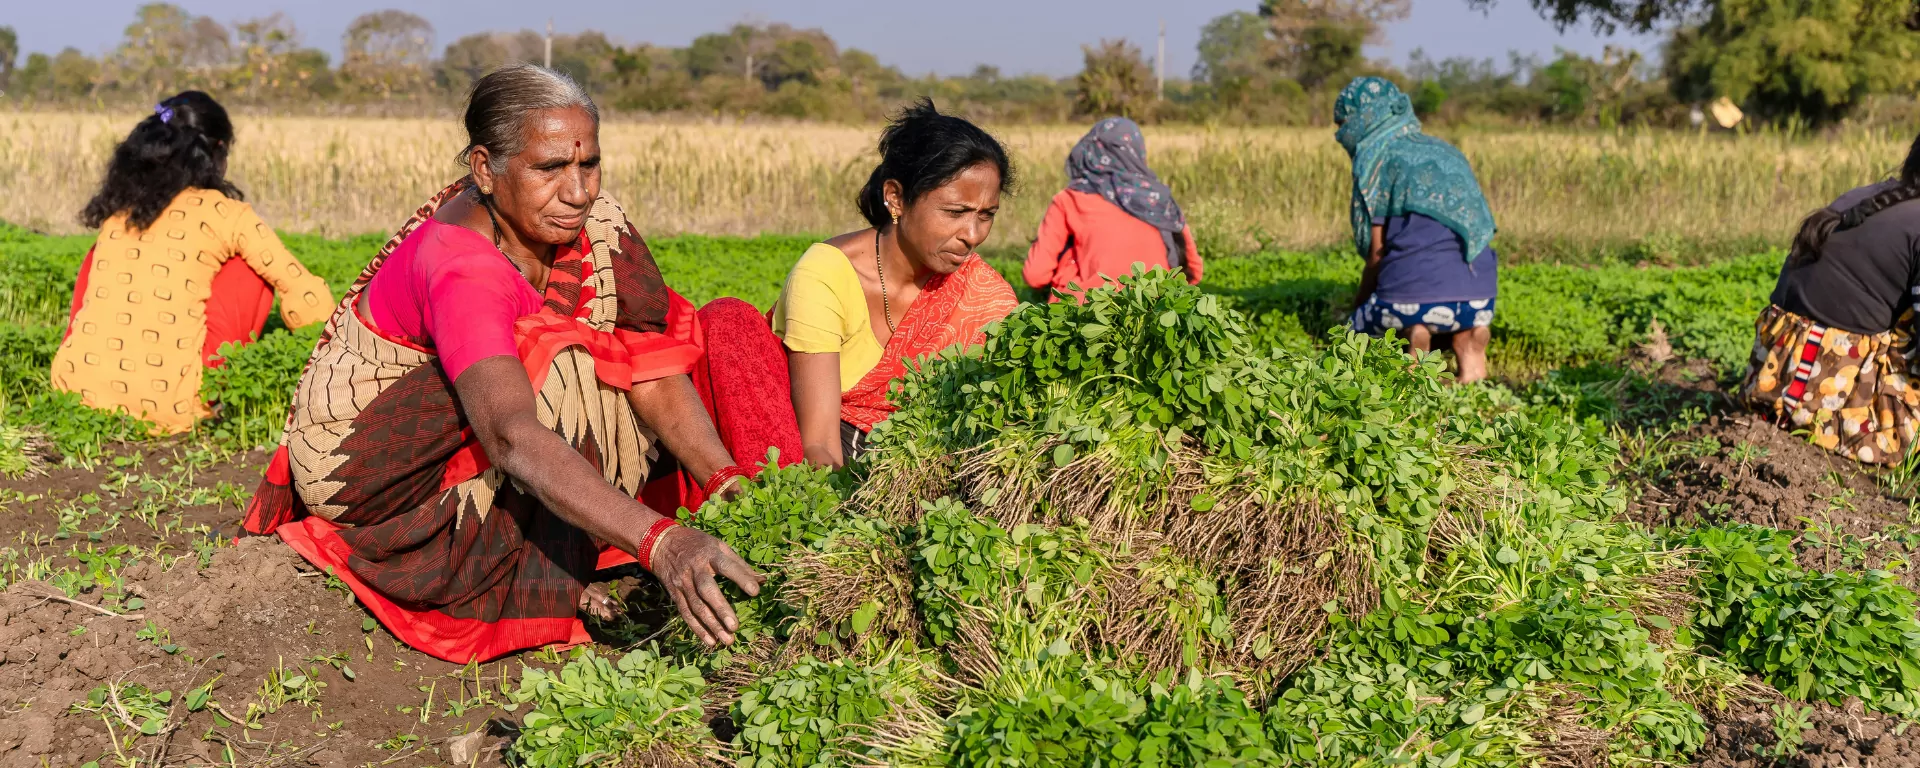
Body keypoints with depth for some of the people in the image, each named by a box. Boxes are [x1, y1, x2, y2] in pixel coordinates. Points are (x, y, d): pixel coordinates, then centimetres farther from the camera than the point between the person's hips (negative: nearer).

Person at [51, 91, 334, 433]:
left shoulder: (117, 208, 16)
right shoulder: (224, 213, 3)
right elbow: (312, 302, 3)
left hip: (76, 392, 5)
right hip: (166, 408, -5)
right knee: (253, 267, 15)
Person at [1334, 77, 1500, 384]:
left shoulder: (1376, 157, 5)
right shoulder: (1447, 152, 23)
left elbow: (1377, 254, 3)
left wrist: (1360, 303, 21)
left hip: (1416, 296, -5)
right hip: (1480, 303, 5)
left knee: (1355, 330, 25)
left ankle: (1411, 329, -7)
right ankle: (1470, 343, 5)